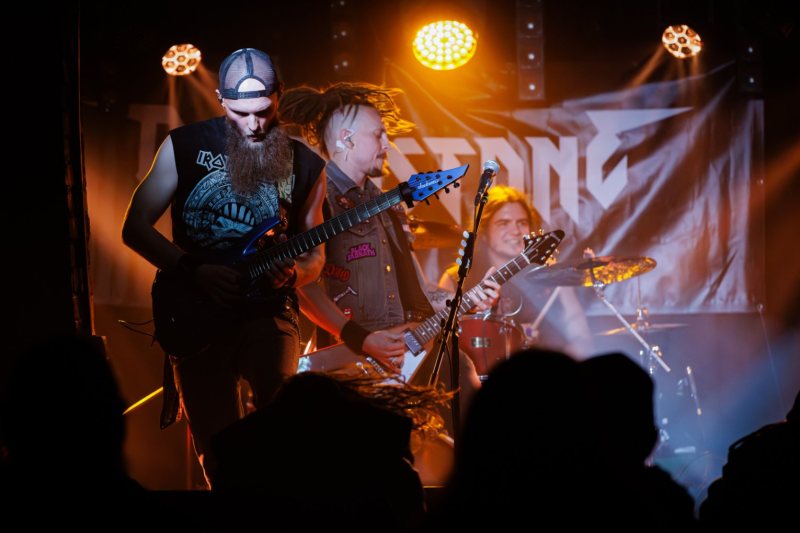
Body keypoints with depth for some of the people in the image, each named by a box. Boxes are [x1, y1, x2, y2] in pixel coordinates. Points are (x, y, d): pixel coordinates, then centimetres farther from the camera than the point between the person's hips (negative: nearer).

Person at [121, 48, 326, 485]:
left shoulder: (305, 165, 6)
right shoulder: (184, 146, 1)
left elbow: (315, 254, 14)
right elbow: (135, 227, 2)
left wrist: (292, 272, -10)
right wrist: (194, 270, -12)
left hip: (268, 311, 0)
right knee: (217, 452, 2)